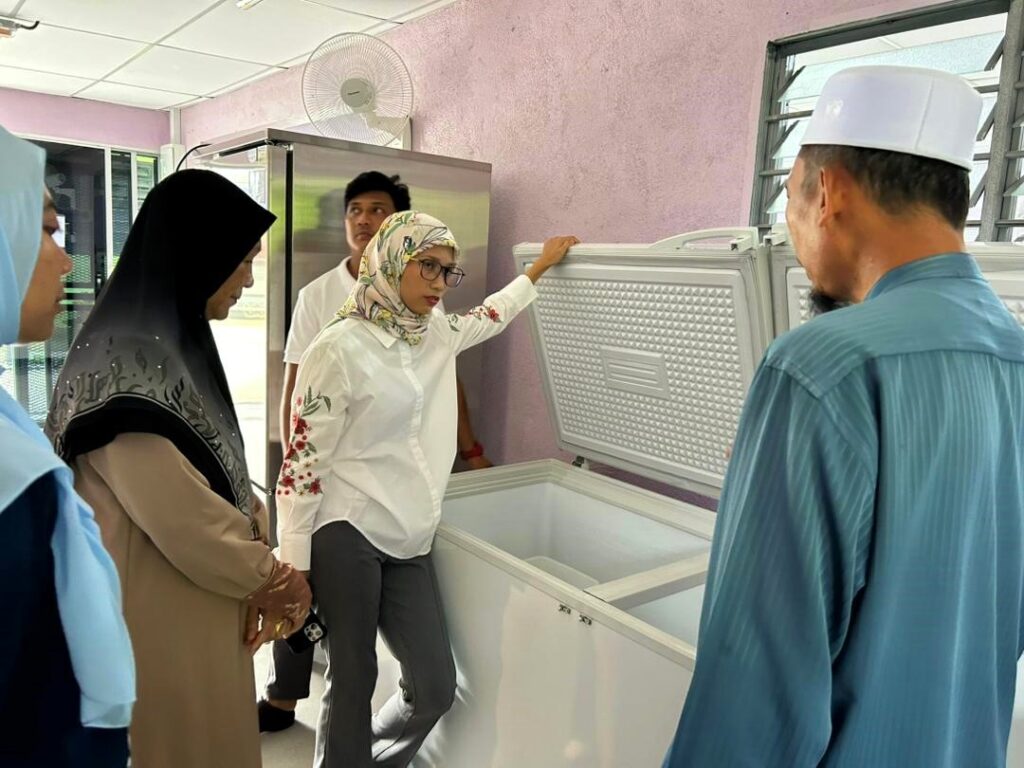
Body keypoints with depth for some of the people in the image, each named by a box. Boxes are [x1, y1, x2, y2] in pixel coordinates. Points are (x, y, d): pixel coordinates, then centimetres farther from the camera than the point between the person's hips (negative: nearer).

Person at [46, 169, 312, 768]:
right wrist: (267, 576, -9)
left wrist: (260, 568, -1)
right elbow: (180, 515, -25)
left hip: (201, 610, 9)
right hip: (159, 618, -9)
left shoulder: (176, 346, 7)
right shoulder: (125, 363, -24)